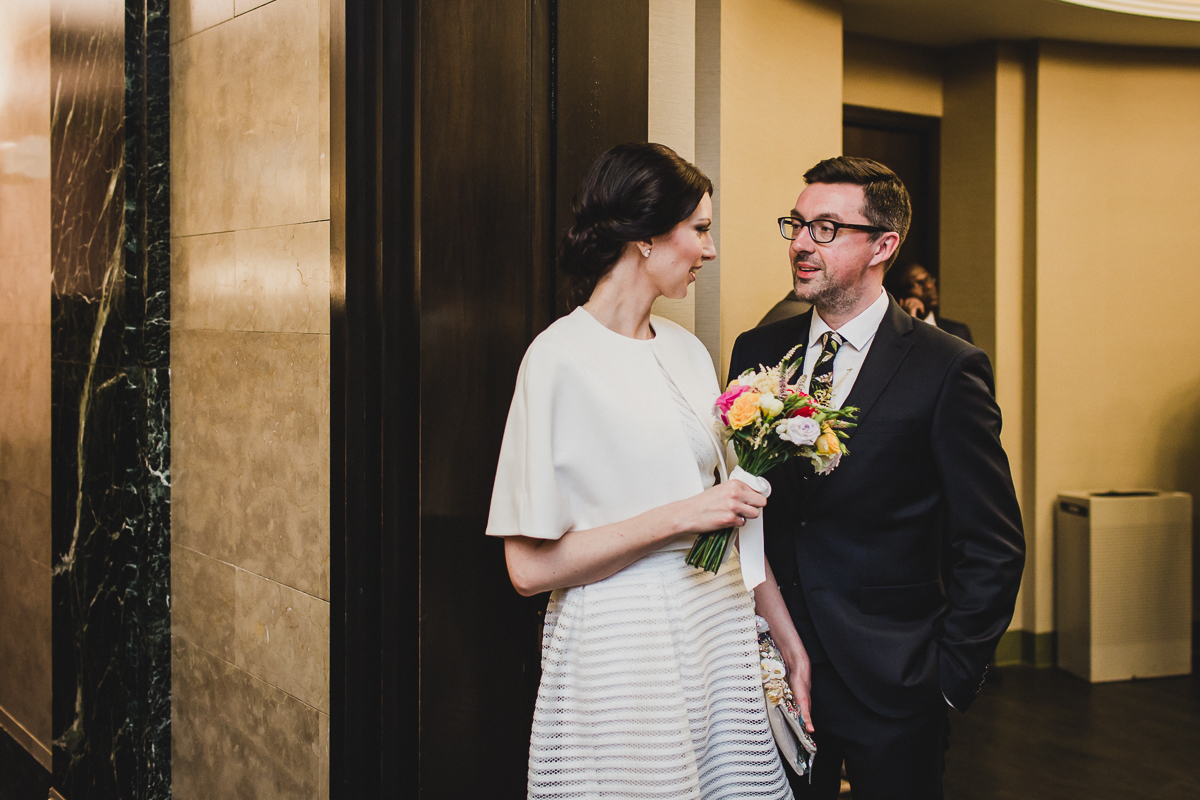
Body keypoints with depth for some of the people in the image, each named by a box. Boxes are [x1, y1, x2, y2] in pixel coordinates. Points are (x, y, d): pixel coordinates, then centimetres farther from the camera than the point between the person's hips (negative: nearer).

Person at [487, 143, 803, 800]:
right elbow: (529, 567, -15)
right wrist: (679, 517, -16)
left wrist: (793, 645, 11)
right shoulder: (561, 358, -13)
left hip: (719, 632, 7)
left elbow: (734, 509, 13)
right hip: (621, 650, -6)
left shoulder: (688, 351, 8)